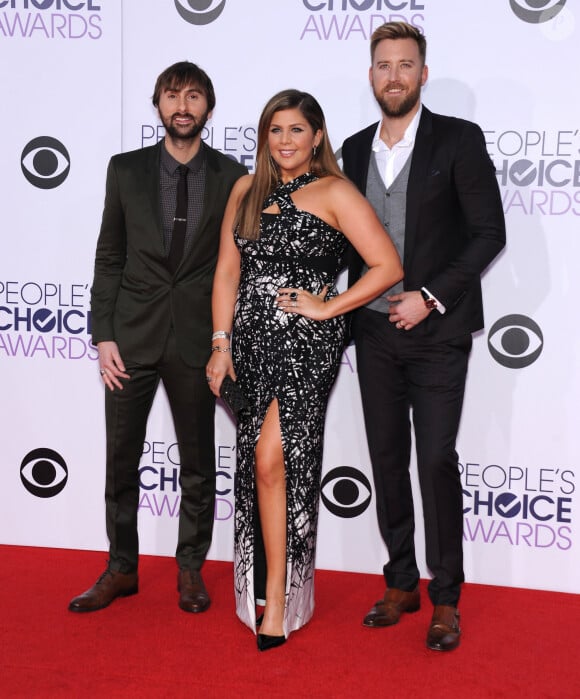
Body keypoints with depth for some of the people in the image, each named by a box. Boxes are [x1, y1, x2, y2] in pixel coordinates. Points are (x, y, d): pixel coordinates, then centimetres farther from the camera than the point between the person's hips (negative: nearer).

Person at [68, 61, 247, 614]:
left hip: (197, 340, -1)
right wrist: (103, 335, -2)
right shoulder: (126, 169, 4)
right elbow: (109, 258, 5)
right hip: (131, 336, 1)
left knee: (198, 463, 10)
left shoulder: (231, 176, 2)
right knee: (121, 460, 8)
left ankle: (190, 568, 26)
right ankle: (121, 569, 24)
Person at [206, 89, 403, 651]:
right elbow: (227, 270, 12)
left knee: (272, 460, -14)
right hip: (252, 341, 5)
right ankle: (269, 581, 25)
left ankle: (278, 601, -4)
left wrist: (326, 307, -9)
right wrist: (221, 343, 6)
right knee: (258, 464, 9)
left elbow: (388, 266, -8)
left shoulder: (334, 193, -3)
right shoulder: (247, 189, 13)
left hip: (307, 342, -5)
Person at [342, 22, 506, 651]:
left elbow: (489, 233, -7)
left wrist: (429, 297, -13)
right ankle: (401, 584, 22)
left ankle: (445, 599, 9)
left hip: (436, 332, -4)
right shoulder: (356, 149, 11)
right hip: (374, 332, 5)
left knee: (436, 460, -5)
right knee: (387, 459, 9)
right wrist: (354, 312, 8)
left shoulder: (458, 140, -4)